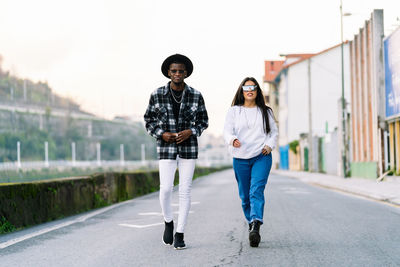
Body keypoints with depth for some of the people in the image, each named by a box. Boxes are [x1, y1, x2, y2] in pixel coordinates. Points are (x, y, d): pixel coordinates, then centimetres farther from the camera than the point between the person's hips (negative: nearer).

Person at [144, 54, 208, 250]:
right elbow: (149, 120, 7)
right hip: (166, 147, -1)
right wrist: (161, 134, -10)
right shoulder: (157, 95, -3)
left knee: (185, 190, 0)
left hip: (189, 147, 1)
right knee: (166, 189, -8)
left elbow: (203, 121, 8)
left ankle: (180, 234, 7)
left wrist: (191, 132, -10)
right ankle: (168, 222, 20)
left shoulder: (196, 95, -2)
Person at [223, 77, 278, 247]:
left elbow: (274, 131, 17)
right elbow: (227, 131, 0)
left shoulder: (265, 111, 13)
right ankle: (251, 223, 25)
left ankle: (255, 228, -31)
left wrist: (270, 145, -3)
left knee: (257, 191, -18)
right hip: (240, 158, 1)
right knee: (245, 195, 5)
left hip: (262, 157, -1)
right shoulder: (234, 111, 9)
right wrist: (232, 140, -23)